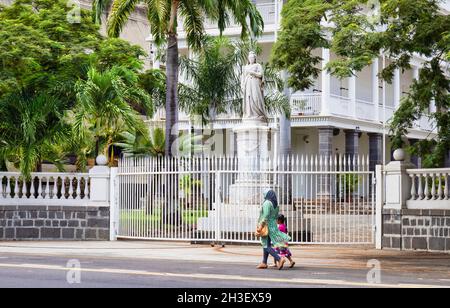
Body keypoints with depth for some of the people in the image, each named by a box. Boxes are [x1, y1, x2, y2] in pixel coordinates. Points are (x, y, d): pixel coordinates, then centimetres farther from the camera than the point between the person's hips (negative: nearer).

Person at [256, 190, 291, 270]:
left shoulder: (267, 203, -15)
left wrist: (261, 225, -24)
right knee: (266, 245, 16)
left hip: (266, 225, -9)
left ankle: (279, 259, -23)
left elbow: (266, 215, -24)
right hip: (273, 226, 9)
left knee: (266, 246, -8)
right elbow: (276, 216, 12)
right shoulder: (276, 205, 9)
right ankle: (264, 263, 19)